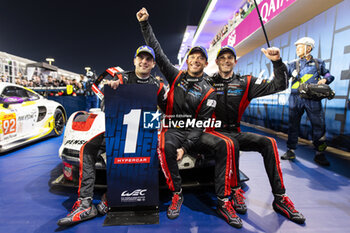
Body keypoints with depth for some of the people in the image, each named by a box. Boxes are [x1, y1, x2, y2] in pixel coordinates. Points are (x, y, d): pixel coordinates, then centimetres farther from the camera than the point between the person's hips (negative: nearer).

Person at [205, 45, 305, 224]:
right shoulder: (208, 83, 3)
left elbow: (278, 86, 4)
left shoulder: (245, 83, 9)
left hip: (235, 132, 4)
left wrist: (277, 62, -7)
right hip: (215, 132, -3)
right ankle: (235, 191, -16)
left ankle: (280, 198, -9)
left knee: (268, 143, -17)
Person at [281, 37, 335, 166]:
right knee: (293, 125, 3)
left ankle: (319, 154, 13)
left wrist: (325, 79, 1)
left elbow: (328, 74, 21)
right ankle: (291, 151, 13)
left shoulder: (318, 63, 13)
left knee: (319, 125, -1)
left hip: (313, 99, 0)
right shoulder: (293, 64, 12)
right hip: (296, 98, 0)